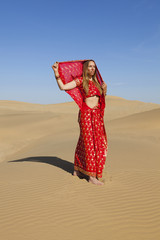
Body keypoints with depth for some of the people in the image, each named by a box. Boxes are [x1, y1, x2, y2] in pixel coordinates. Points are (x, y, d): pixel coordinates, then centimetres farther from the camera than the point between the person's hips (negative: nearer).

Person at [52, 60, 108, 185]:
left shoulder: (96, 82, 18)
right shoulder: (80, 80, -1)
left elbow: (101, 99, 22)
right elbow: (63, 87, -10)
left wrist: (104, 90, 6)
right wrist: (56, 73, -17)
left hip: (96, 114, 7)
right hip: (86, 113, -7)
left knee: (99, 143, 8)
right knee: (89, 142, -8)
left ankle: (77, 170, 21)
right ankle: (92, 176, -5)